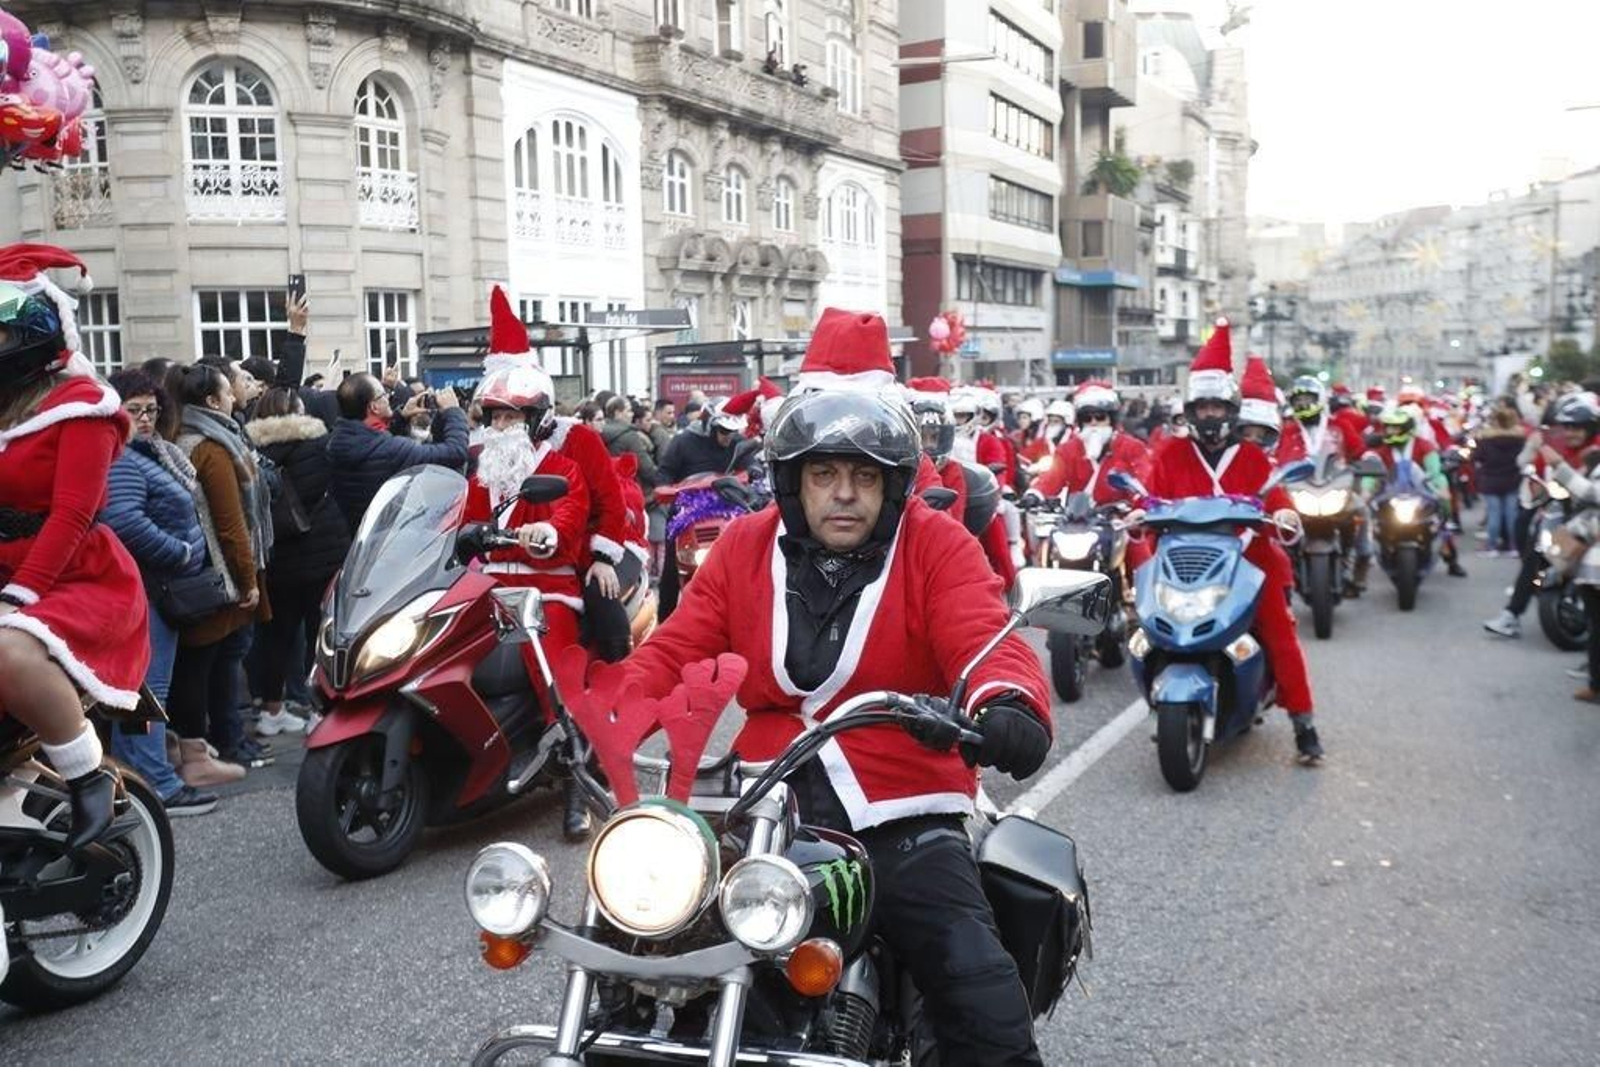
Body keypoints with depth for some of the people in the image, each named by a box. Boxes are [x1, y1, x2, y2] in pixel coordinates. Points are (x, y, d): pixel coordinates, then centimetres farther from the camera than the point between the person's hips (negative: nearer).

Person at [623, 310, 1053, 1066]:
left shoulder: (935, 545, -1)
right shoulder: (745, 547, 8)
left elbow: (984, 641, -16)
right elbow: (676, 649, 3)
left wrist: (1006, 702, -40)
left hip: (902, 819, -2)